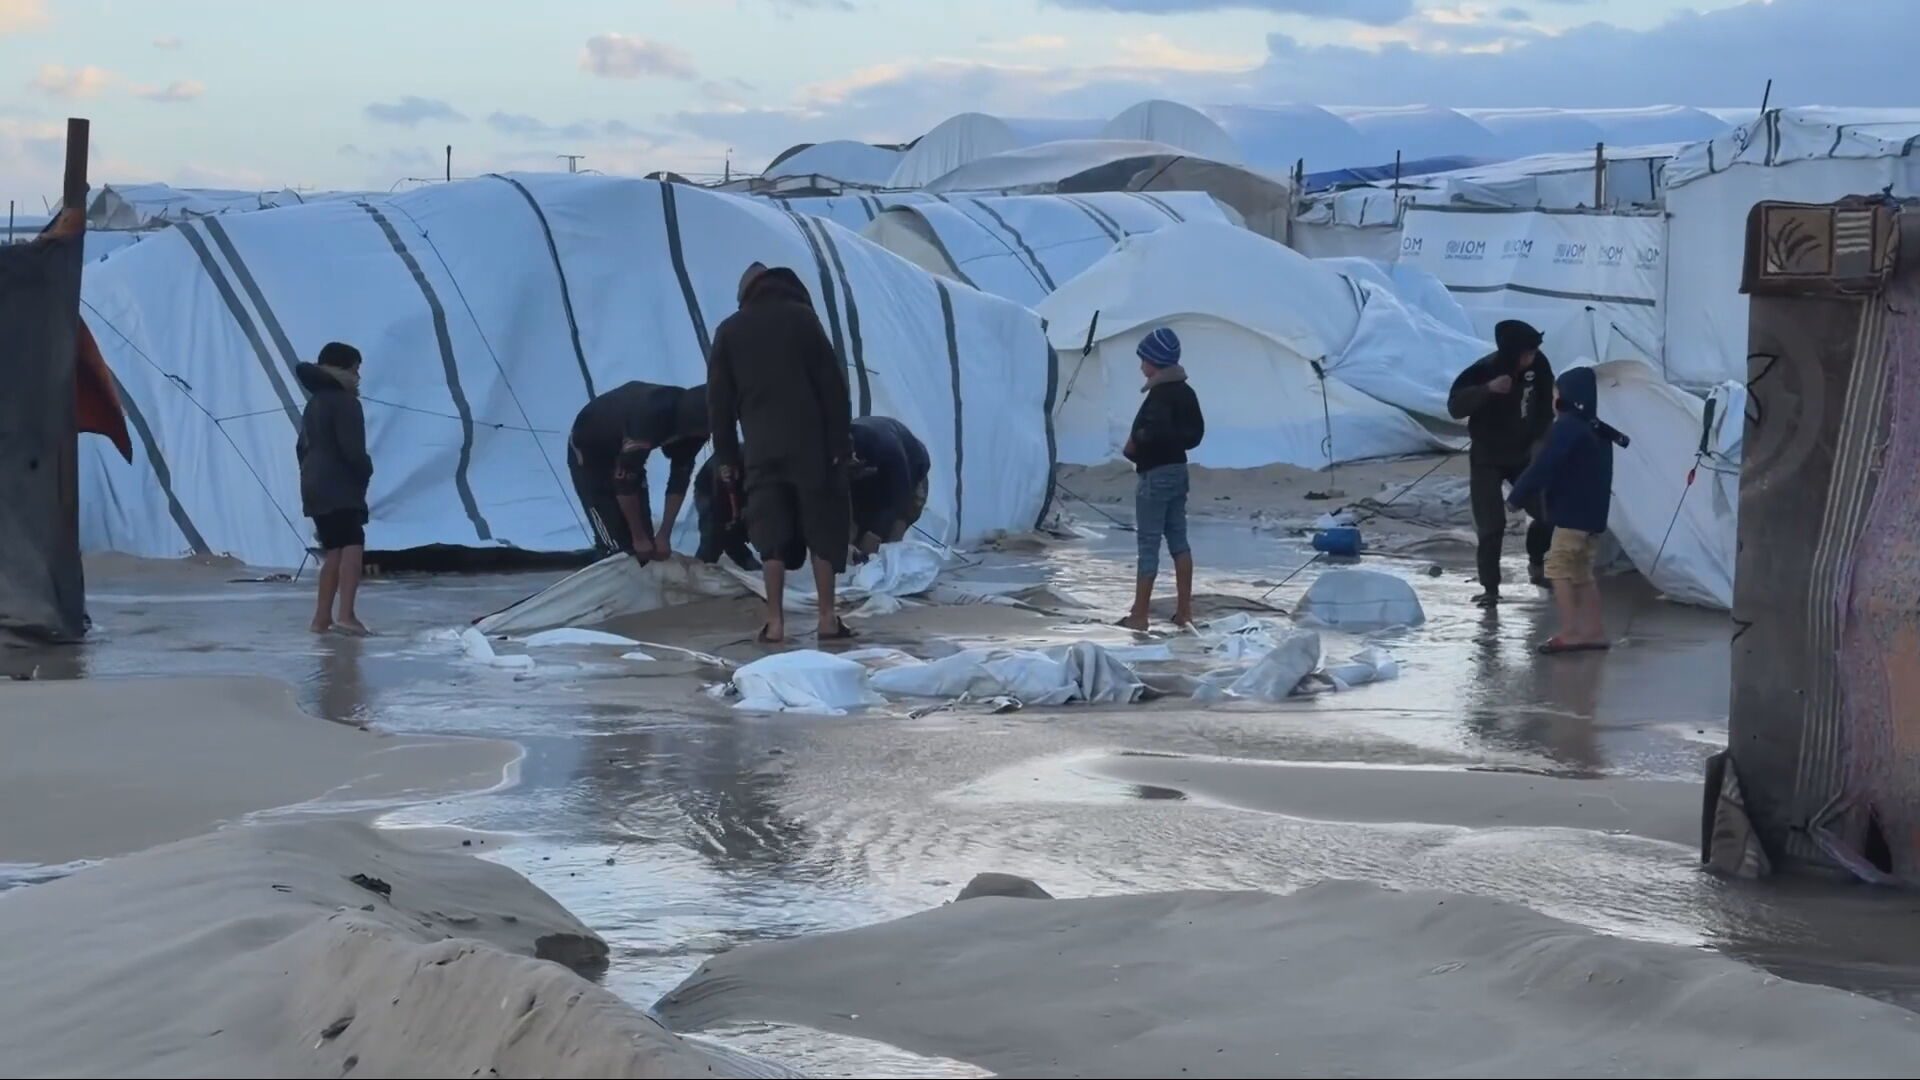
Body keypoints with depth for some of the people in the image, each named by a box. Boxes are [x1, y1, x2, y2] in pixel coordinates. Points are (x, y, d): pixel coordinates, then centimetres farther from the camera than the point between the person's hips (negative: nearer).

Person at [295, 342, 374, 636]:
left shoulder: (316, 401, 21)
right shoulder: (344, 401, -9)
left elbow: (303, 446, 25)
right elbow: (351, 447, -18)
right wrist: (366, 470, -1)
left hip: (316, 488, 10)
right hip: (339, 487, -10)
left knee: (334, 550, 14)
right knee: (352, 545, -17)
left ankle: (322, 618, 14)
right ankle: (346, 613, -32)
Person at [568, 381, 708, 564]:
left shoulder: (691, 414, -19)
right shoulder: (649, 418, -40)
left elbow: (680, 477, -7)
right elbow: (624, 480, -31)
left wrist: (664, 535, -8)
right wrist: (639, 537, -21)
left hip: (624, 454, 7)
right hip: (588, 452, -7)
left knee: (645, 536, 1)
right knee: (616, 544, -13)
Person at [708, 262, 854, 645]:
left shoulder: (729, 331, 9)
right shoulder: (801, 316, 2)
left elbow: (719, 399, 8)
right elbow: (833, 383, -3)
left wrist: (726, 455, 13)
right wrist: (841, 440, -1)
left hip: (762, 449, 2)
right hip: (811, 445, -2)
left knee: (772, 536, 4)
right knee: (824, 531, 5)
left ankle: (775, 623, -1)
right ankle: (828, 619, 4)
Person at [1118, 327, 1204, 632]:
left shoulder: (1159, 395, -18)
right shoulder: (1185, 392, 10)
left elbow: (1158, 431, -30)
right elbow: (1195, 433, 16)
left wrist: (1135, 442, -13)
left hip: (1156, 474, -9)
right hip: (1178, 470, 9)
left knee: (1149, 544, -5)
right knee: (1178, 539, 13)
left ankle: (1139, 616, -2)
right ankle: (1184, 610, 14)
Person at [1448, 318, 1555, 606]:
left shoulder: (1538, 365, -13)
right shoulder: (1484, 370, -26)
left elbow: (1545, 406, 3)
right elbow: (1455, 406, -34)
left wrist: (1539, 440, -4)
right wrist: (1488, 389, -47)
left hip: (1524, 456, 4)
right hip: (1487, 460, -4)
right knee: (1492, 527, -10)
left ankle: (1536, 564, 30)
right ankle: (1490, 588, 3)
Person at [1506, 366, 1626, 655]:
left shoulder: (1567, 427, -16)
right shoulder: (1595, 429, 14)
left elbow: (1543, 466, -20)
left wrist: (1517, 496, -12)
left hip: (1573, 512, -10)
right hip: (1590, 511, 10)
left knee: (1558, 567, -7)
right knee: (1581, 571, 15)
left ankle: (1570, 633, -11)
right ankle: (1593, 631, 15)